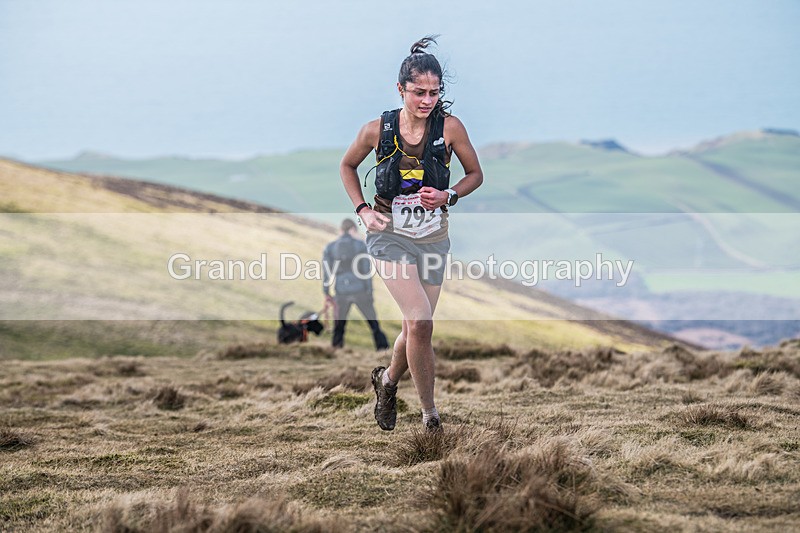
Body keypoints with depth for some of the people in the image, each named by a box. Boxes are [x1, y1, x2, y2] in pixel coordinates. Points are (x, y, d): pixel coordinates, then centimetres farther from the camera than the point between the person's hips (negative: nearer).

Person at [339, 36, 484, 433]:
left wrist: (448, 197, -12)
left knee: (415, 327, 12)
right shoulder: (377, 130, -9)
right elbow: (347, 166, 10)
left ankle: (388, 380, 44)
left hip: (433, 237, 2)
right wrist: (362, 209, -2)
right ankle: (430, 414, -7)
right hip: (390, 234, -2)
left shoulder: (449, 128, -8)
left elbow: (475, 174, 6)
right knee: (421, 323, -19)